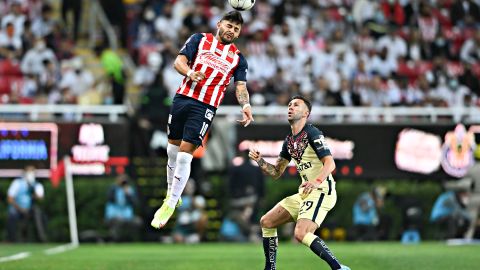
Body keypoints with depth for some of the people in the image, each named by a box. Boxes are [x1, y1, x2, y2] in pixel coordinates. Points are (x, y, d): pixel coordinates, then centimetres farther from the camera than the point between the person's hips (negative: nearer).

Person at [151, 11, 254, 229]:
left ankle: (170, 206, 1)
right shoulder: (199, 39, 10)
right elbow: (179, 61, 2)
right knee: (172, 150, 11)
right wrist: (190, 73, -21)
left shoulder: (238, 59, 12)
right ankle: (170, 195, 32)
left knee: (184, 155, -9)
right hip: (182, 98, 1)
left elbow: (241, 86, 4)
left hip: (205, 108, -1)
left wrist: (245, 105, -17)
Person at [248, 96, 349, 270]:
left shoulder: (311, 133, -9)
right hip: (304, 193, 9)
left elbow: (330, 163, -19)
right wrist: (259, 161, 3)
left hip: (321, 191, -9)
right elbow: (276, 172, 21)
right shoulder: (289, 141, 17)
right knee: (266, 222, 9)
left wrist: (317, 181, -36)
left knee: (301, 234, -27)